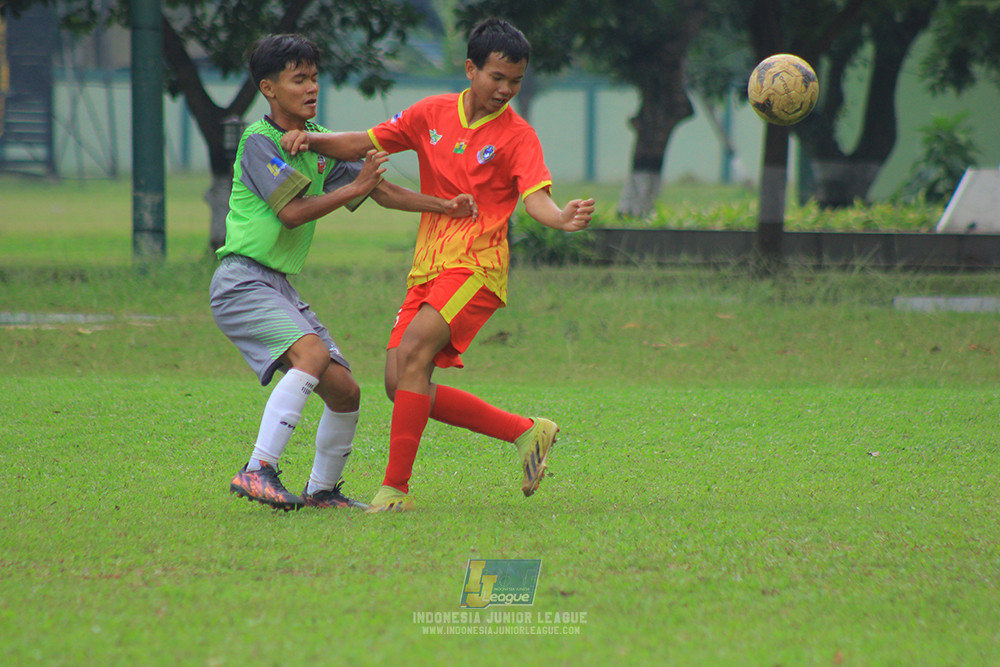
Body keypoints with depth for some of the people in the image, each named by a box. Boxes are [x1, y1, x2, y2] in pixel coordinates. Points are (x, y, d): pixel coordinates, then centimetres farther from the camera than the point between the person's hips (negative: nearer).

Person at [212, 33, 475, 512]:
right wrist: (353, 188, -15)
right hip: (242, 279, -8)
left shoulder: (320, 143, 14)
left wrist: (445, 207, 9)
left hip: (280, 287, 8)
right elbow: (292, 211, -18)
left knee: (344, 390, 5)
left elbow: (379, 190, 19)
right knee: (312, 352, -30)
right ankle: (257, 471, -33)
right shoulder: (258, 141, -9)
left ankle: (322, 490, 22)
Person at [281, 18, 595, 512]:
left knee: (412, 351, -25)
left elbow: (534, 196, -17)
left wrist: (563, 218, -40)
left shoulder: (516, 135, -3)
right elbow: (365, 144, 15)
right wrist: (310, 140, -2)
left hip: (475, 267, -6)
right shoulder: (433, 114, 9)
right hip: (427, 268, 6)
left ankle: (396, 489, -21)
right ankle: (526, 432, 10)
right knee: (401, 386, -1)